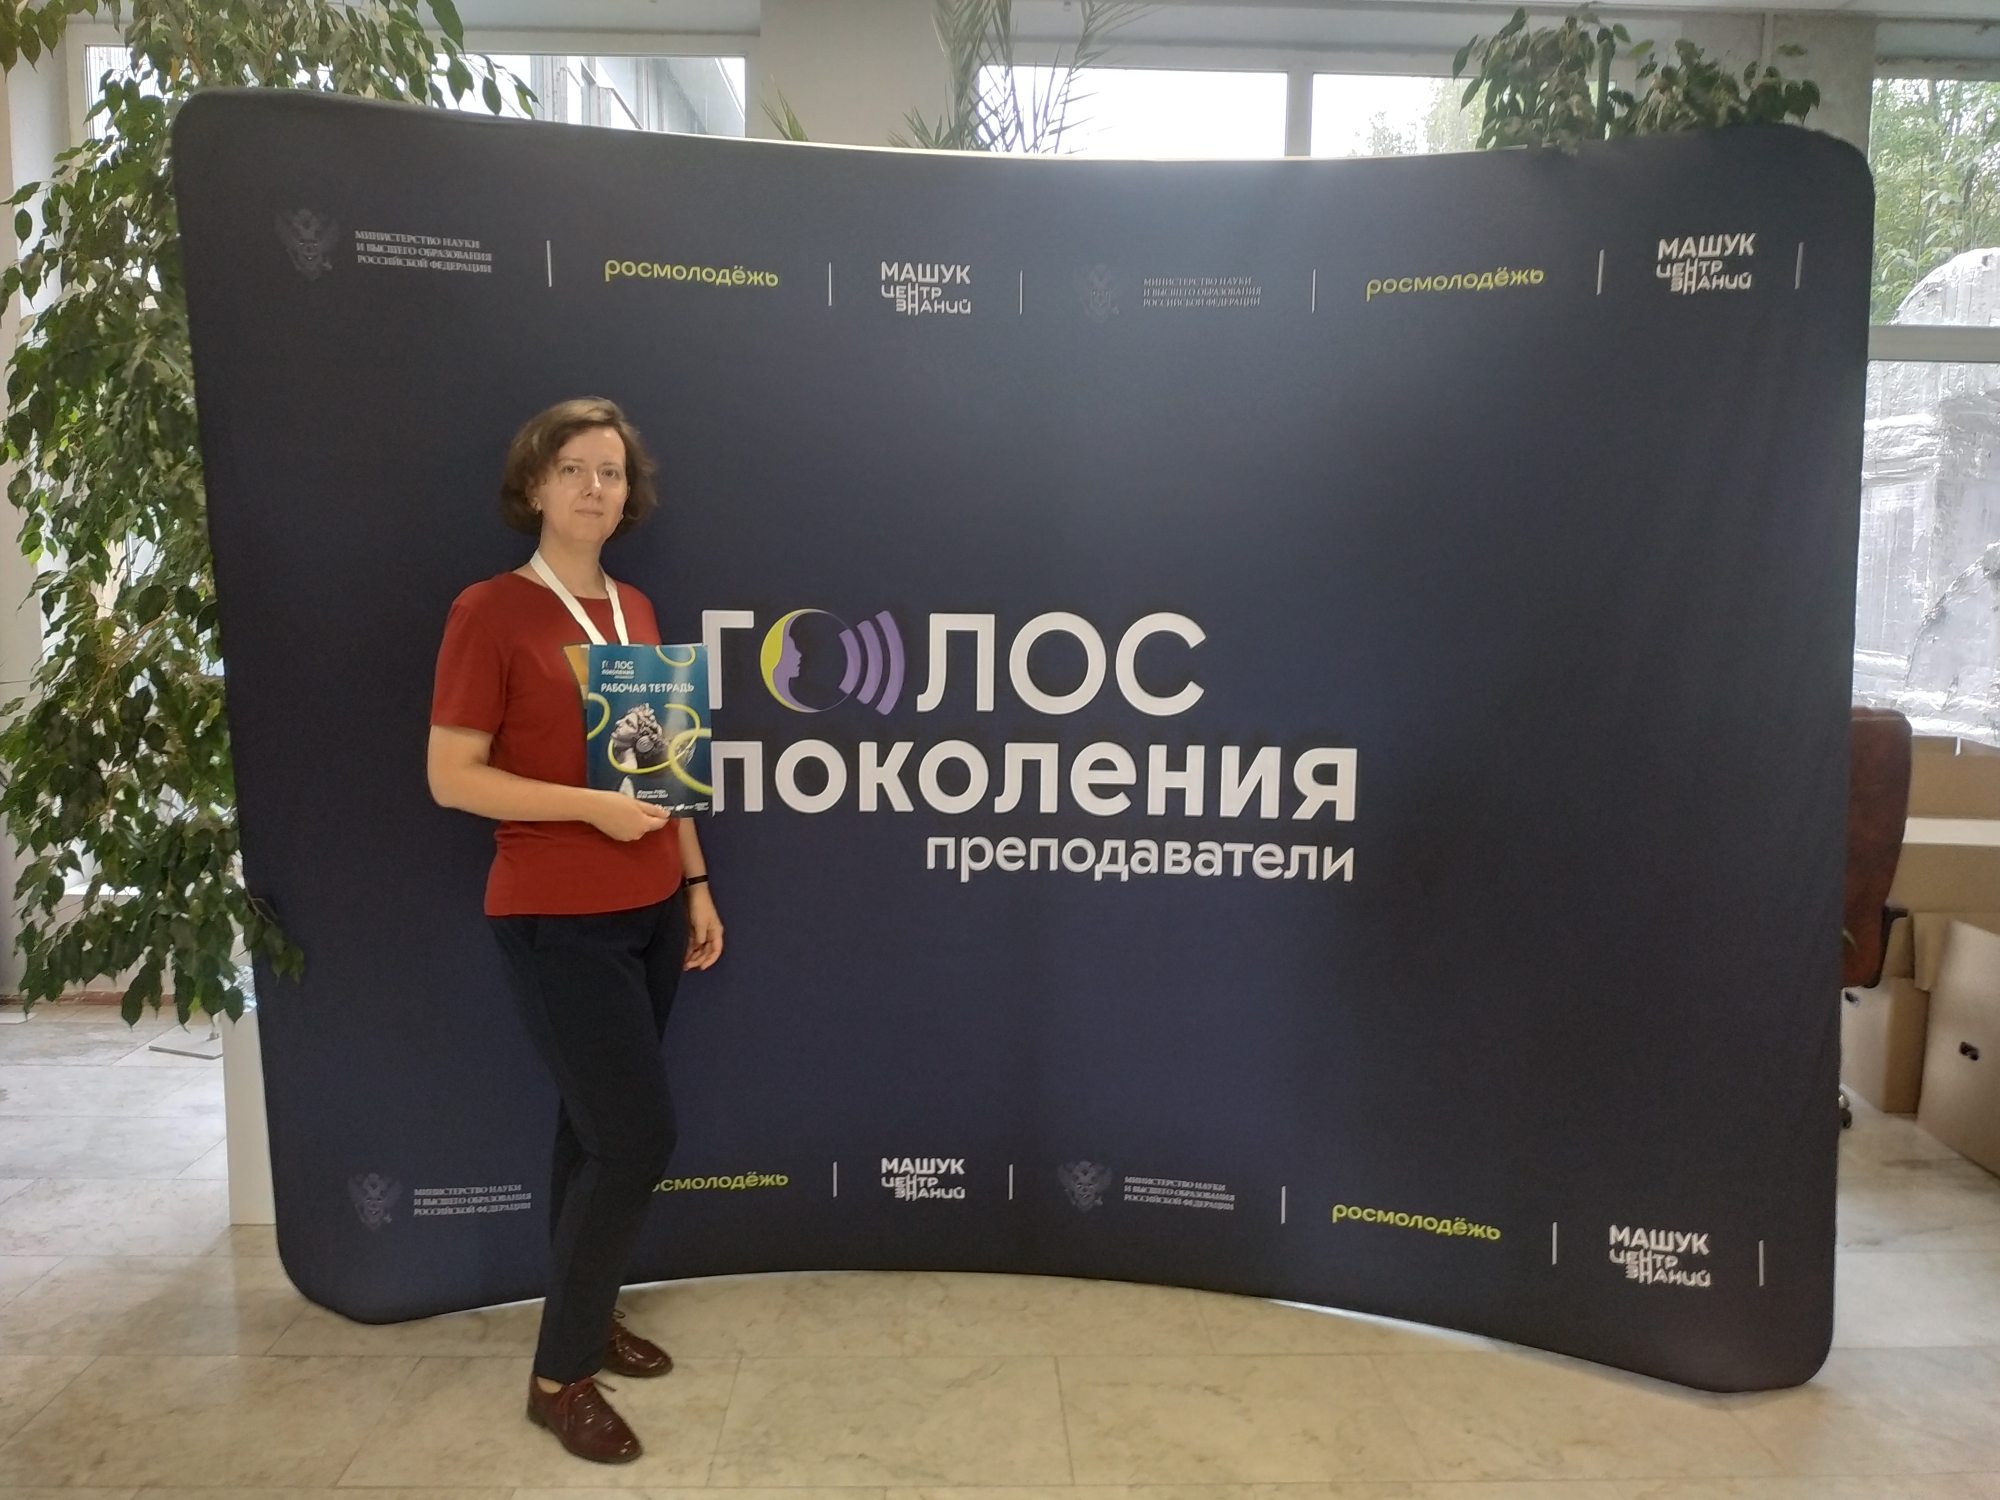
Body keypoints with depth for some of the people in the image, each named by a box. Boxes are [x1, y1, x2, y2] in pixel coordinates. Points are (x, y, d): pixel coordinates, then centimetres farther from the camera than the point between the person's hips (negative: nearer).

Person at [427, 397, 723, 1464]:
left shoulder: (634, 611, 10)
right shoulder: (490, 612, -9)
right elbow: (451, 777, -12)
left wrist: (695, 881, 12)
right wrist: (594, 806, -20)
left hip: (649, 911, 6)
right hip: (555, 921, -6)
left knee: (600, 1127, 15)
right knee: (638, 1135, -6)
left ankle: (586, 1312, 34)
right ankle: (559, 1376, 14)